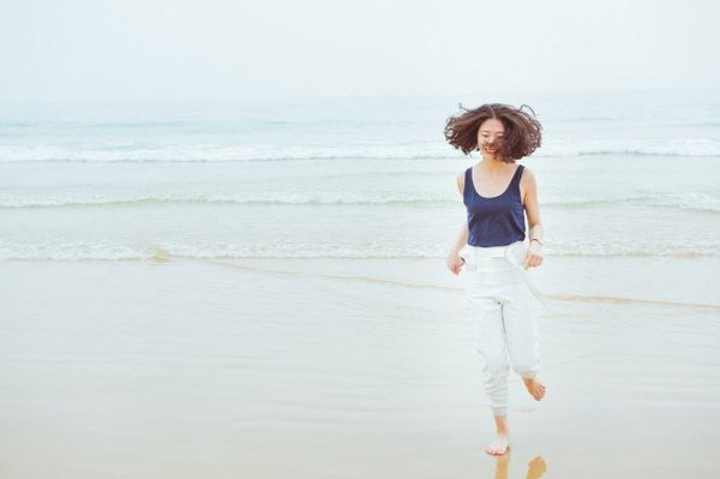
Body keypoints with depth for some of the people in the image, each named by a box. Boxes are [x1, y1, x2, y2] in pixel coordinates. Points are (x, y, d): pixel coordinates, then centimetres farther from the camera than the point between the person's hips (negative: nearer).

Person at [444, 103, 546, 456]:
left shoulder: (523, 178, -2)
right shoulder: (466, 180, 5)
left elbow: (535, 223, 7)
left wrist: (535, 244, -14)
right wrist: (455, 250, 8)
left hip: (514, 270, -1)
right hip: (478, 272, 2)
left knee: (524, 360, -3)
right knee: (493, 361, -3)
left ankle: (528, 374, 37)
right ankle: (502, 431, 17)